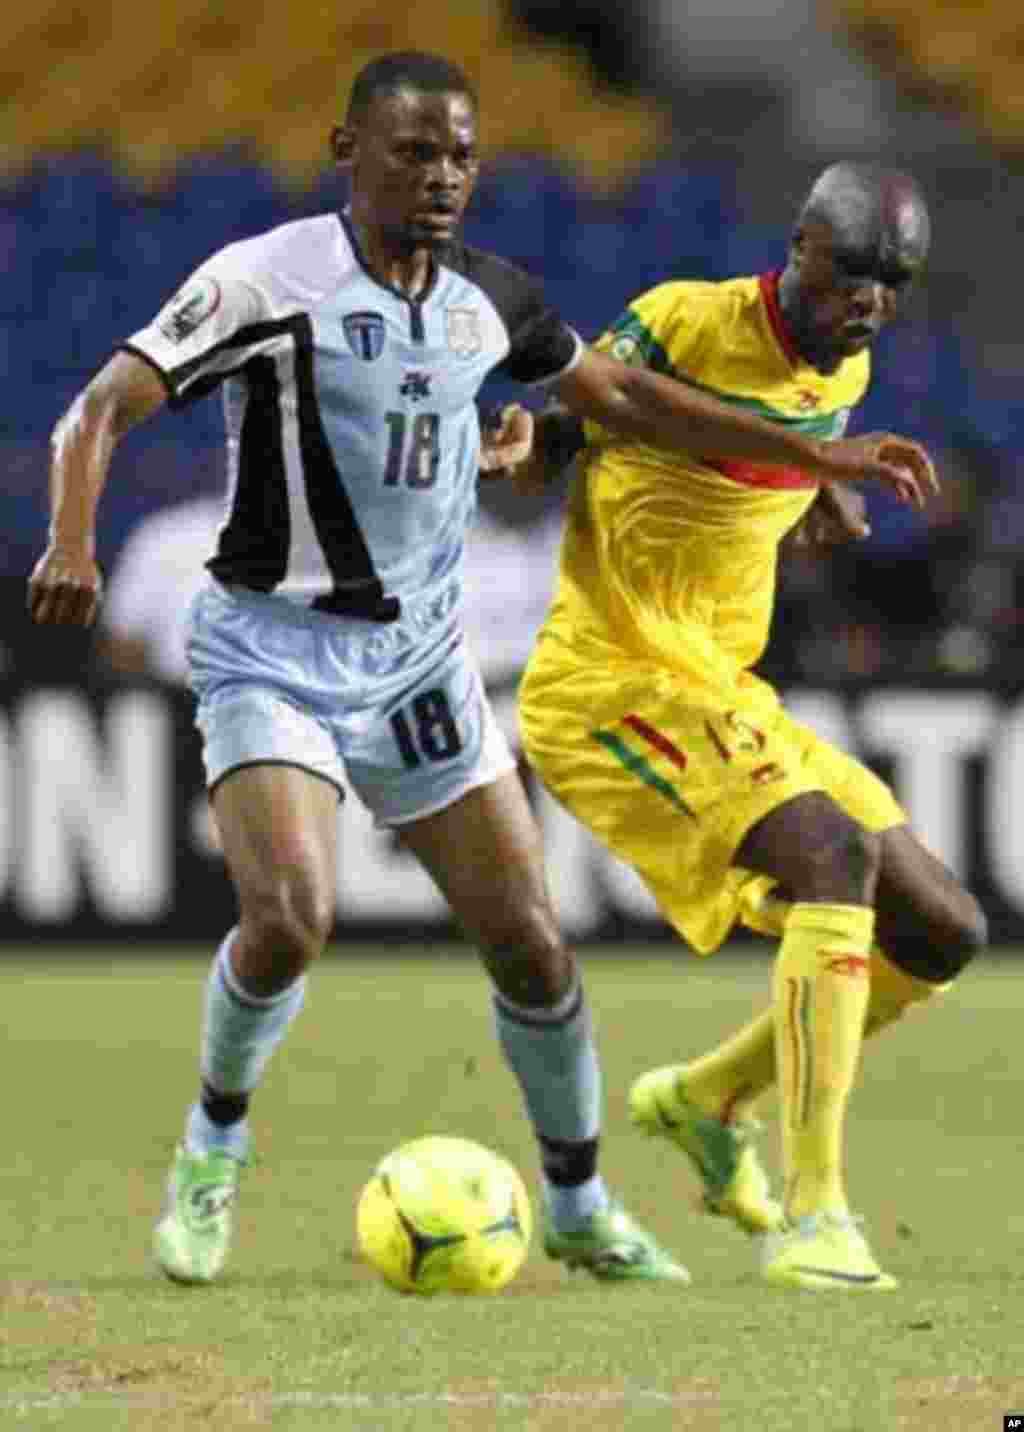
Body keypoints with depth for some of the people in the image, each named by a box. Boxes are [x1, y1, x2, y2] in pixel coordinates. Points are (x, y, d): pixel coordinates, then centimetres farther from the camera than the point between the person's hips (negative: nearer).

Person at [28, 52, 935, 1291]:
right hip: (274, 649, -5)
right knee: (288, 917, -25)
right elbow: (99, 411, -18)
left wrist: (818, 457, 17)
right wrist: (72, 540, -38)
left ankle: (578, 1207, 21)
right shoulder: (266, 282, -14)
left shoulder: (488, 300, 4)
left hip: (419, 654, 5)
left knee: (528, 941, 1)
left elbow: (622, 396, 19)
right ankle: (214, 1141, 3)